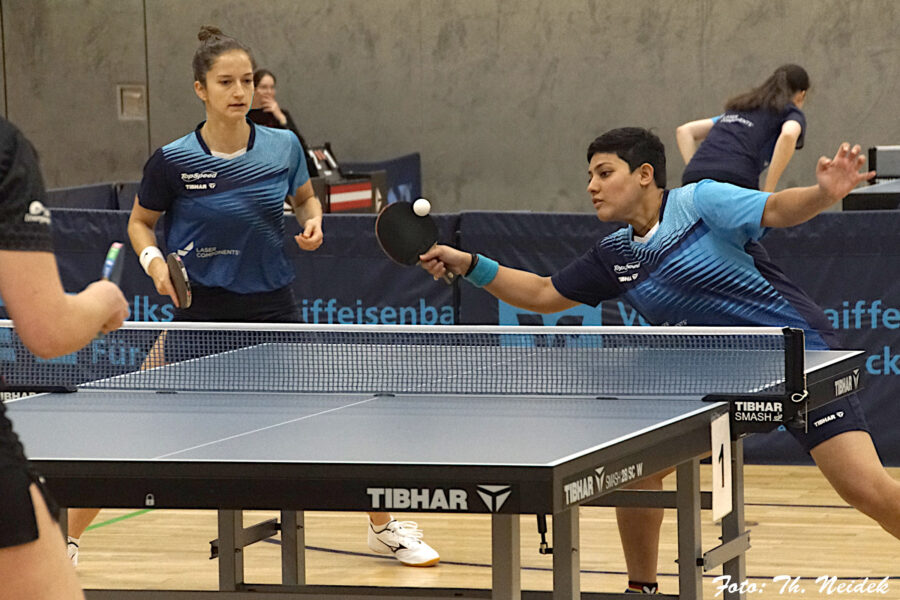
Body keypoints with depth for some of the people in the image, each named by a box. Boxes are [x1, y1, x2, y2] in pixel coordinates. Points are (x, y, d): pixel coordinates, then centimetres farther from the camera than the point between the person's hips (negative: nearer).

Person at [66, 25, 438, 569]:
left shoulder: (283, 146, -4)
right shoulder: (173, 161, -11)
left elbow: (305, 198, 16)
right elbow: (140, 222, 5)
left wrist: (313, 223, -6)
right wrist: (154, 259, -14)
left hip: (272, 305, 2)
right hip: (202, 309, -2)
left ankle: (385, 527, 22)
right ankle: (69, 539, 8)